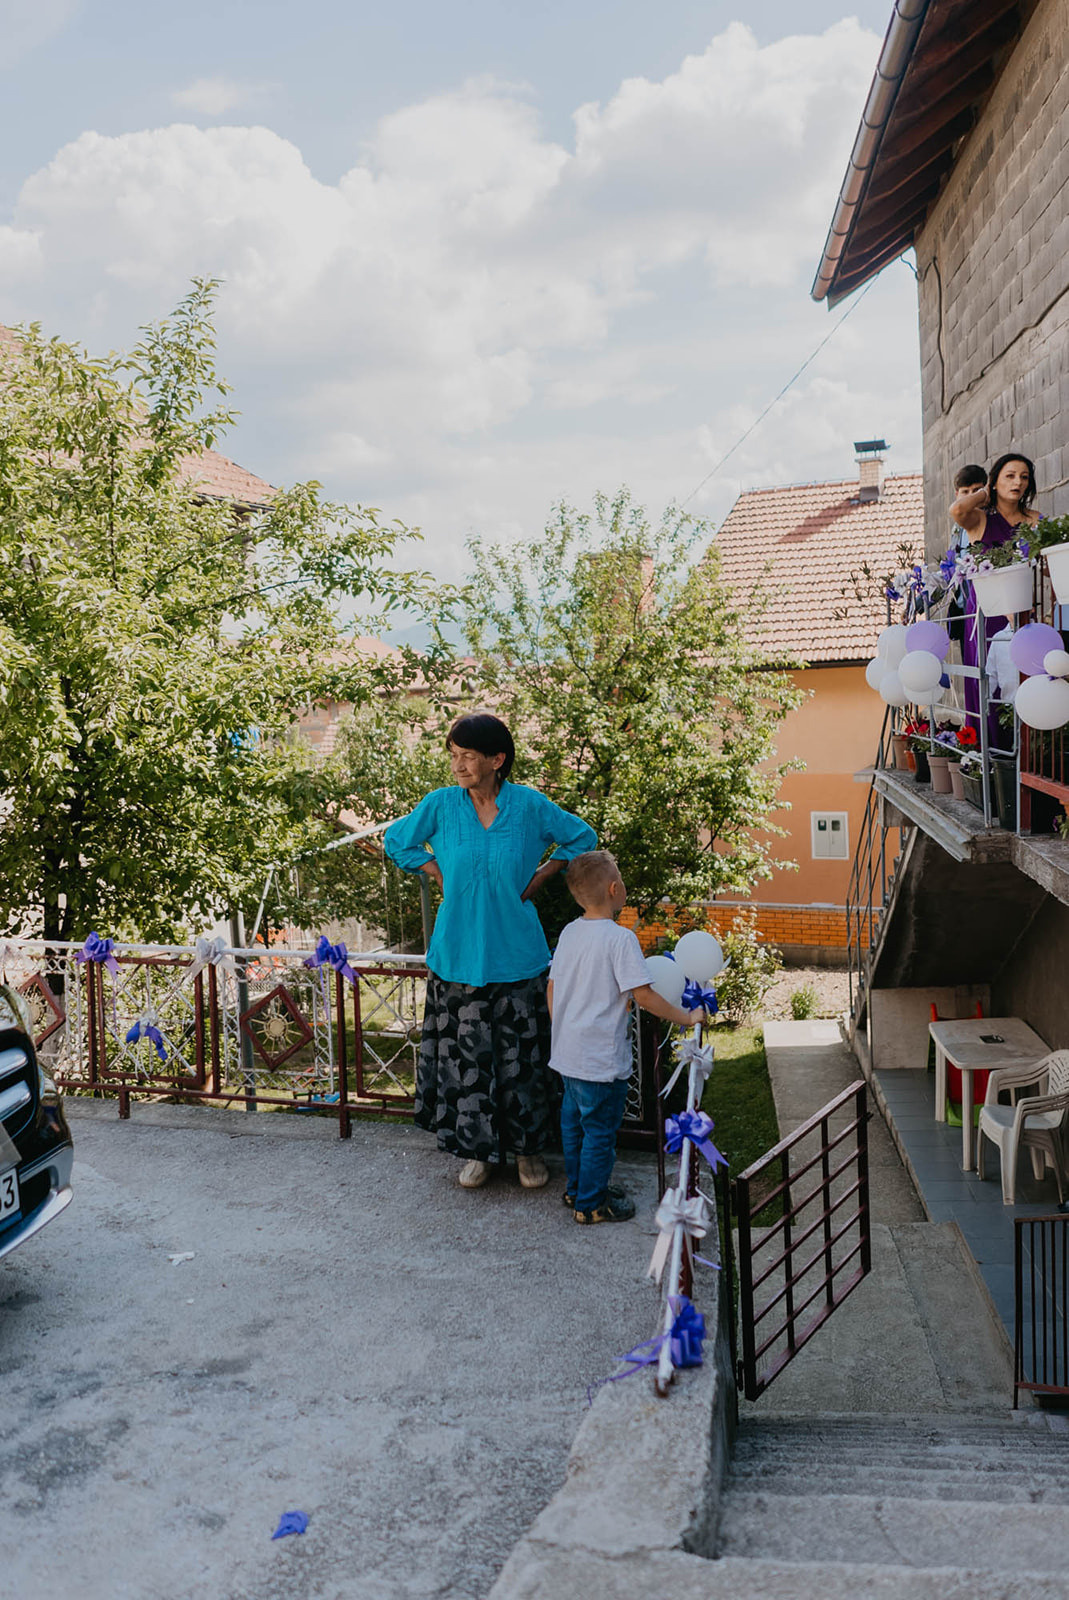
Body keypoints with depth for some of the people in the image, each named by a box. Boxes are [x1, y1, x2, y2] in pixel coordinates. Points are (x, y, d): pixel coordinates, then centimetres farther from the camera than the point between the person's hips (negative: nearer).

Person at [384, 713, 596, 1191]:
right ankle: (476, 1150, 26)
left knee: (522, 1057, 7)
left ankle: (528, 1148, 25)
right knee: (466, 1056, 7)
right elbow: (396, 841, 12)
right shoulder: (440, 804, -4)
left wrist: (539, 876, 0)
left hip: (517, 955, -1)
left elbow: (582, 838, 7)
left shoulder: (528, 805, -7)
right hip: (458, 953, 1)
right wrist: (440, 874, 2)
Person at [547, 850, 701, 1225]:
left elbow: (552, 989, 10)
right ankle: (591, 1204, 17)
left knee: (573, 1121, 21)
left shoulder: (569, 932, 4)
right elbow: (643, 996, -22)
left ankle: (576, 1188, 36)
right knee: (600, 1130, 6)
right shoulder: (620, 938, -19)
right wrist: (686, 1017, -10)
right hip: (601, 1060, -8)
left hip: (567, 1052, 8)